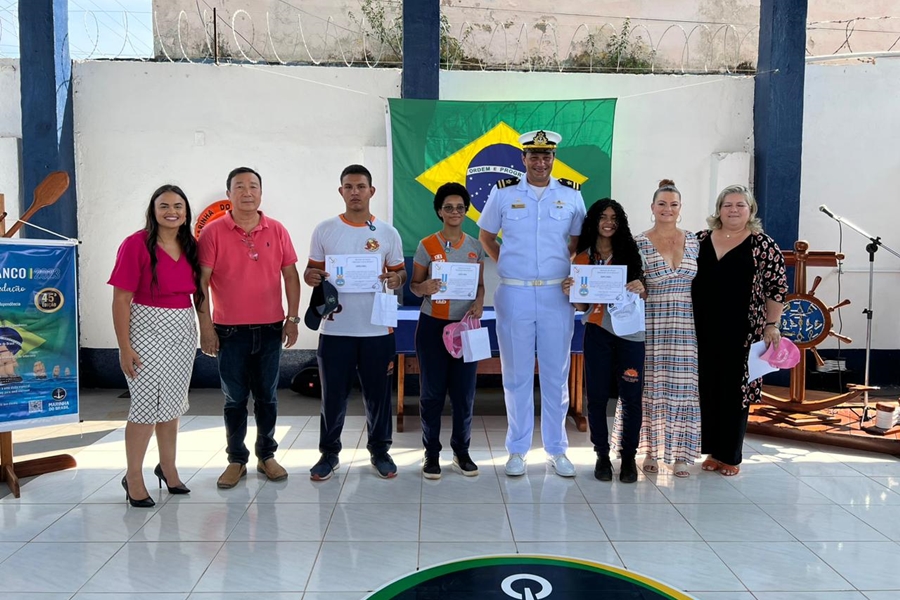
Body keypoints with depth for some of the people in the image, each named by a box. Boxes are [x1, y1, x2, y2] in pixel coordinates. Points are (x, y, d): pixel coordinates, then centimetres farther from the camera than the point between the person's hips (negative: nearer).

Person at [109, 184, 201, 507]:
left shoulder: (189, 247, 6)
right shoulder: (136, 244, -11)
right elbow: (121, 300, -12)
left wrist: (204, 329, 6)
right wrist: (124, 347, -15)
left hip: (183, 331, 6)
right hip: (148, 332, -5)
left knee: (172, 402, 14)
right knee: (147, 405, -3)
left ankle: (168, 467, 29)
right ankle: (133, 477, 12)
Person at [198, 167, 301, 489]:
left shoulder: (277, 230, 3)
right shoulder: (213, 232, -4)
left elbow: (291, 275, 7)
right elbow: (201, 282, -5)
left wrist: (292, 319, 2)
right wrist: (206, 325, -9)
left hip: (270, 329, 2)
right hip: (230, 330, -2)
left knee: (267, 396, 11)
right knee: (235, 398, 7)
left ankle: (266, 456, 24)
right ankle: (236, 460, 19)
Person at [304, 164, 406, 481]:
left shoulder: (388, 233, 5)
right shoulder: (324, 230, 4)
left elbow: (400, 272, 10)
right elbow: (313, 270, 9)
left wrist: (396, 279, -13)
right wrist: (310, 276, -15)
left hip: (377, 329, 0)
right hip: (335, 328, 0)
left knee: (378, 394, 9)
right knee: (333, 395, 7)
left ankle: (380, 451, 26)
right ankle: (329, 454, 23)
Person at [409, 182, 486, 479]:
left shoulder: (475, 247, 7)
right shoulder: (426, 246, -2)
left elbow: (480, 284, 12)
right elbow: (413, 284, 1)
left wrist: (479, 303, -9)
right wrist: (424, 288, -22)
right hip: (432, 325, -2)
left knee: (464, 390, 4)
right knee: (432, 390, 2)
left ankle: (461, 451, 18)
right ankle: (431, 453, 14)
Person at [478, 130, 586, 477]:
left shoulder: (572, 194, 5)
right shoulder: (504, 193, 3)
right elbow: (486, 235, 14)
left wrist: (565, 267, 3)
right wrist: (505, 265, 3)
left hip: (557, 295, 1)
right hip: (514, 294, -1)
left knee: (556, 374, 7)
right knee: (517, 374, 6)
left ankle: (557, 450, 20)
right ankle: (517, 449, 18)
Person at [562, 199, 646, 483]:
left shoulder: (630, 252, 5)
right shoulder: (582, 258, 8)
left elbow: (644, 291, 8)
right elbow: (582, 306, 9)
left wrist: (641, 288, -14)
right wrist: (570, 292, -11)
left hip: (629, 331, -1)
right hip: (597, 331, 1)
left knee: (631, 395, -1)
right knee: (597, 395, 3)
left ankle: (628, 456, 13)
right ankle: (602, 455, 16)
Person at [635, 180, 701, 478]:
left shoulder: (693, 241, 8)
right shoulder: (639, 243, -1)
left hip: (687, 329, 2)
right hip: (653, 328, -2)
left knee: (683, 388, 4)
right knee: (652, 387, 3)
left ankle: (680, 455, 15)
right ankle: (651, 451, 17)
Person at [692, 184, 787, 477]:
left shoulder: (763, 245, -1)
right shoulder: (700, 240, 9)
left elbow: (776, 288, -2)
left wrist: (771, 326, -7)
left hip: (741, 333, -3)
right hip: (703, 331, 4)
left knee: (735, 392, 3)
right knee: (707, 390, 8)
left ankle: (730, 456, 15)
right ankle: (713, 450, 21)